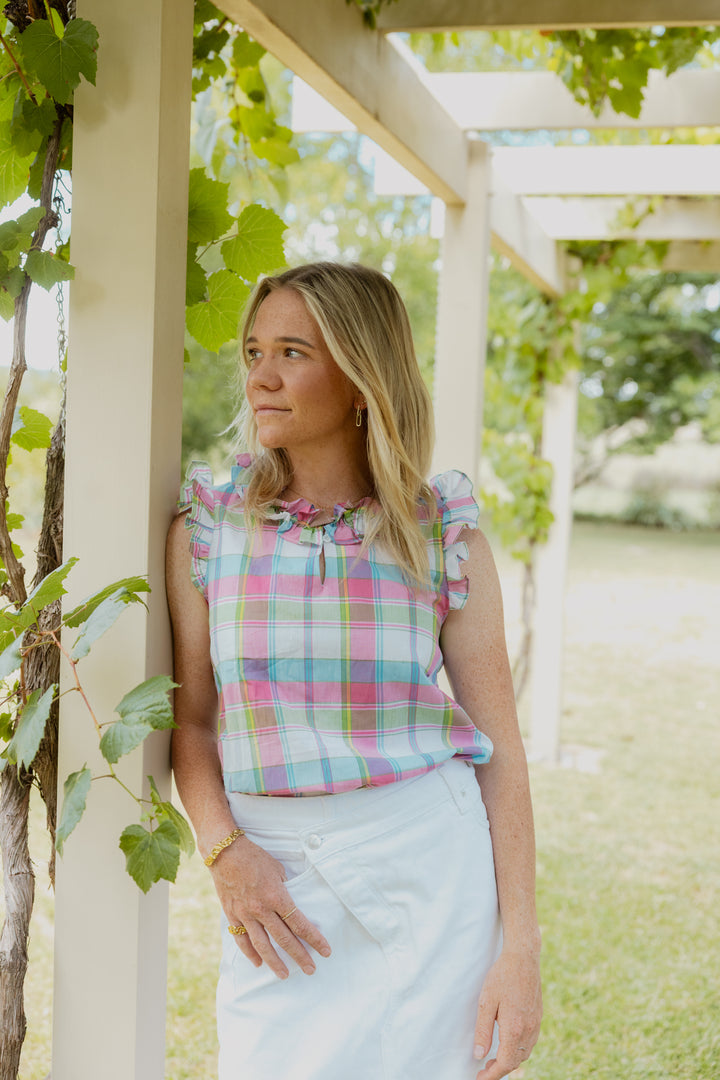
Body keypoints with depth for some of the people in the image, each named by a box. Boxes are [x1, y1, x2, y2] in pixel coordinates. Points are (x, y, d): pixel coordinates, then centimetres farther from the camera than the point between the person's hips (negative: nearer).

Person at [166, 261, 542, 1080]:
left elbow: (499, 744, -2)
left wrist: (521, 947, -6)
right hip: (275, 882, 1)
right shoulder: (206, 530, 1)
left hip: (428, 861, -1)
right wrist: (225, 852, -11)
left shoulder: (445, 538, -3)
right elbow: (191, 720, 6)